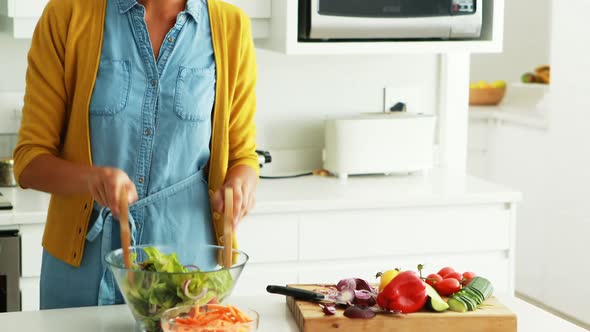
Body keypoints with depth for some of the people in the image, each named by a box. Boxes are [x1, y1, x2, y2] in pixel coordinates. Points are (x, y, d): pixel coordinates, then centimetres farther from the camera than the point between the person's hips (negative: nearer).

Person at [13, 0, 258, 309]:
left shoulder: (230, 26, -3)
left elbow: (241, 154, 6)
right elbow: (30, 160, -6)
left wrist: (241, 183, -17)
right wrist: (91, 177, -26)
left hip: (187, 260, 1)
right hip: (82, 263, 0)